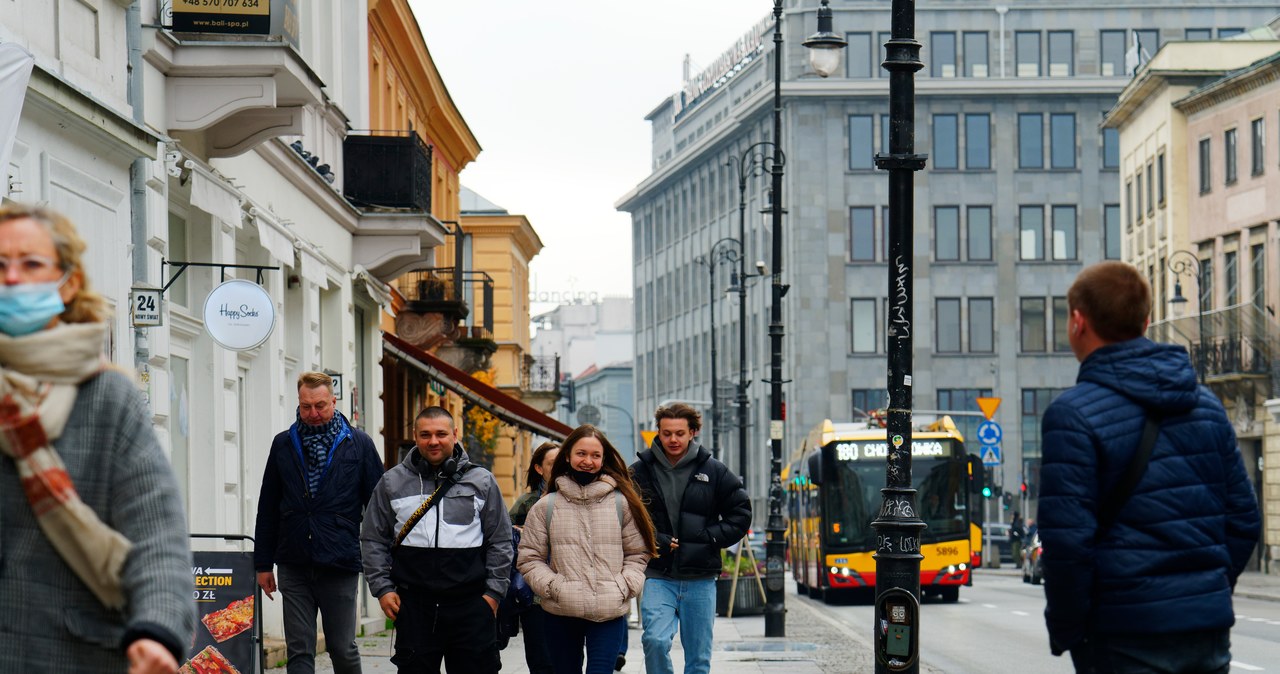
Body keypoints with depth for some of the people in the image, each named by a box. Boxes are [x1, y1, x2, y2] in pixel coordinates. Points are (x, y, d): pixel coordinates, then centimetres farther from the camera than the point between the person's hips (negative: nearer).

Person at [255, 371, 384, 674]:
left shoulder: (358, 444, 3)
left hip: (340, 566, -2)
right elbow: (268, 509, 13)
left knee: (343, 649, 4)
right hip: (294, 567, 2)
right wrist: (263, 563, 9)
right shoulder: (284, 444, 9)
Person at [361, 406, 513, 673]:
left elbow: (500, 542, 8)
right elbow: (373, 540, 12)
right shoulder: (392, 482, 8)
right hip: (413, 605, 1)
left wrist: (494, 591, 1)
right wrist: (382, 588, 2)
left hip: (471, 604, -1)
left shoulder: (482, 481, 7)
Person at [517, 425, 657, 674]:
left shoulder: (621, 503, 6)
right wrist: (554, 587, -9)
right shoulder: (546, 506, 4)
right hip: (561, 614, 1)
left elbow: (637, 554, 11)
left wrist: (624, 586, -4)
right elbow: (529, 559, 5)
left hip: (609, 614, -1)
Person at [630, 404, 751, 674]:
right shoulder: (640, 472, 2)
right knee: (655, 640, -22)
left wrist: (710, 539, -4)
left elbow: (740, 514, 9)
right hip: (656, 577, -1)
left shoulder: (713, 471, 4)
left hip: (700, 579, 2)